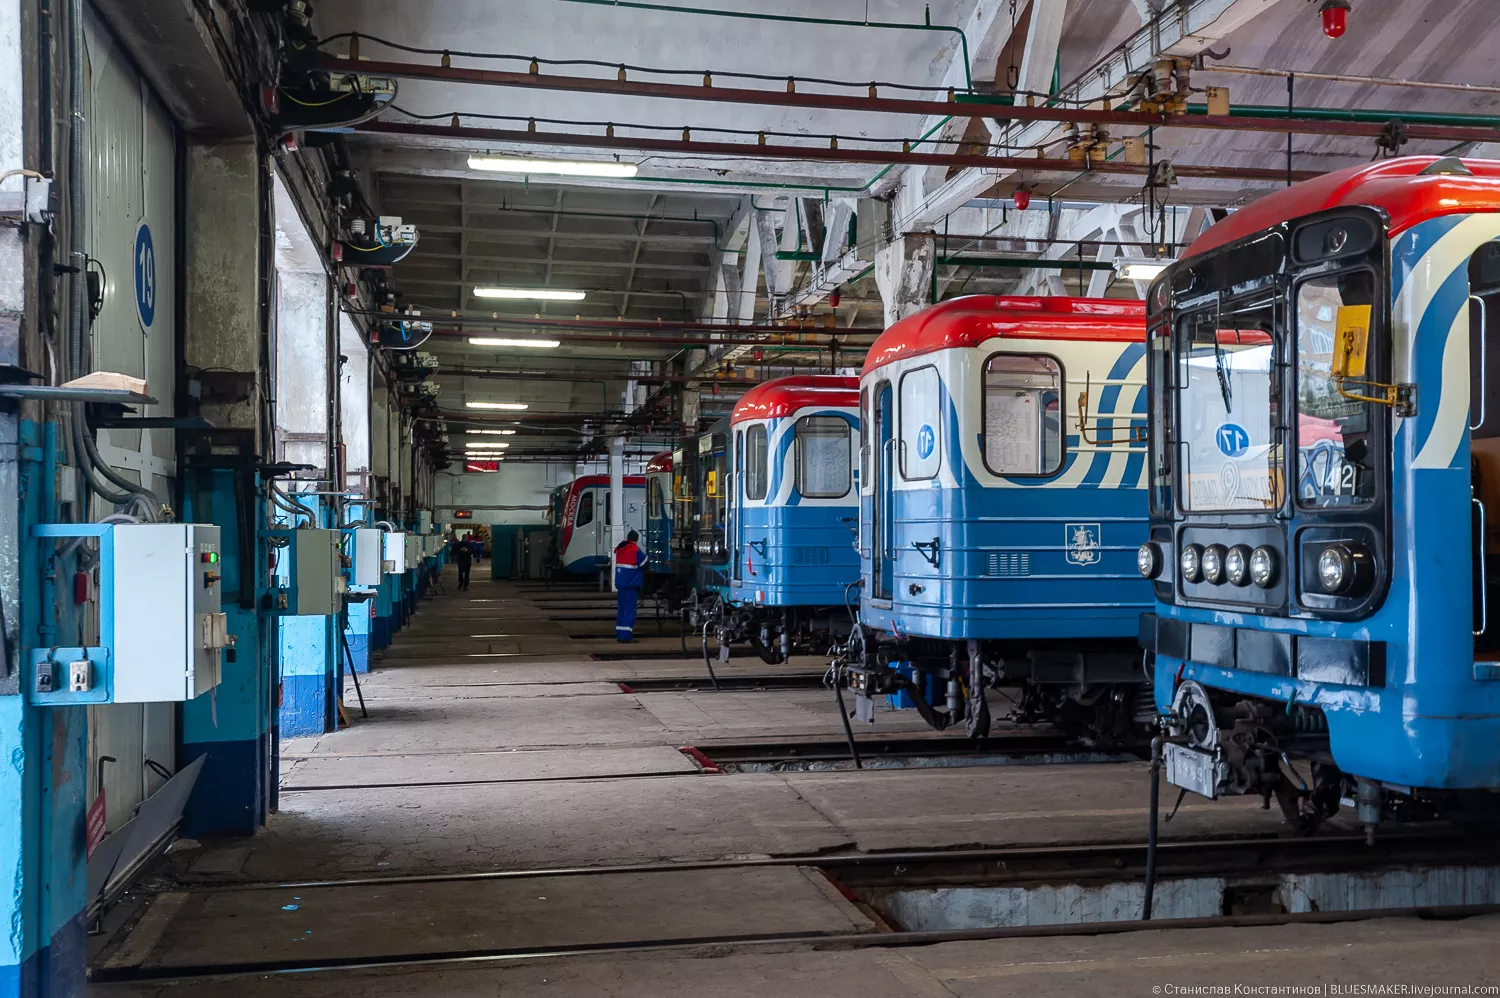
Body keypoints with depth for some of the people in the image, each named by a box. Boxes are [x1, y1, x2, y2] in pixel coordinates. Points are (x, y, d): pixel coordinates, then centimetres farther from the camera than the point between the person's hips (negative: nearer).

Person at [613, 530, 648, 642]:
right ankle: (626, 635, -11)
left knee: (621, 608, 13)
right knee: (630, 609, -6)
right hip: (631, 584, -7)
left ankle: (619, 634, 15)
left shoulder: (619, 549, 14)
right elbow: (644, 563, -8)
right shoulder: (635, 550, -11)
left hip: (620, 583, 8)